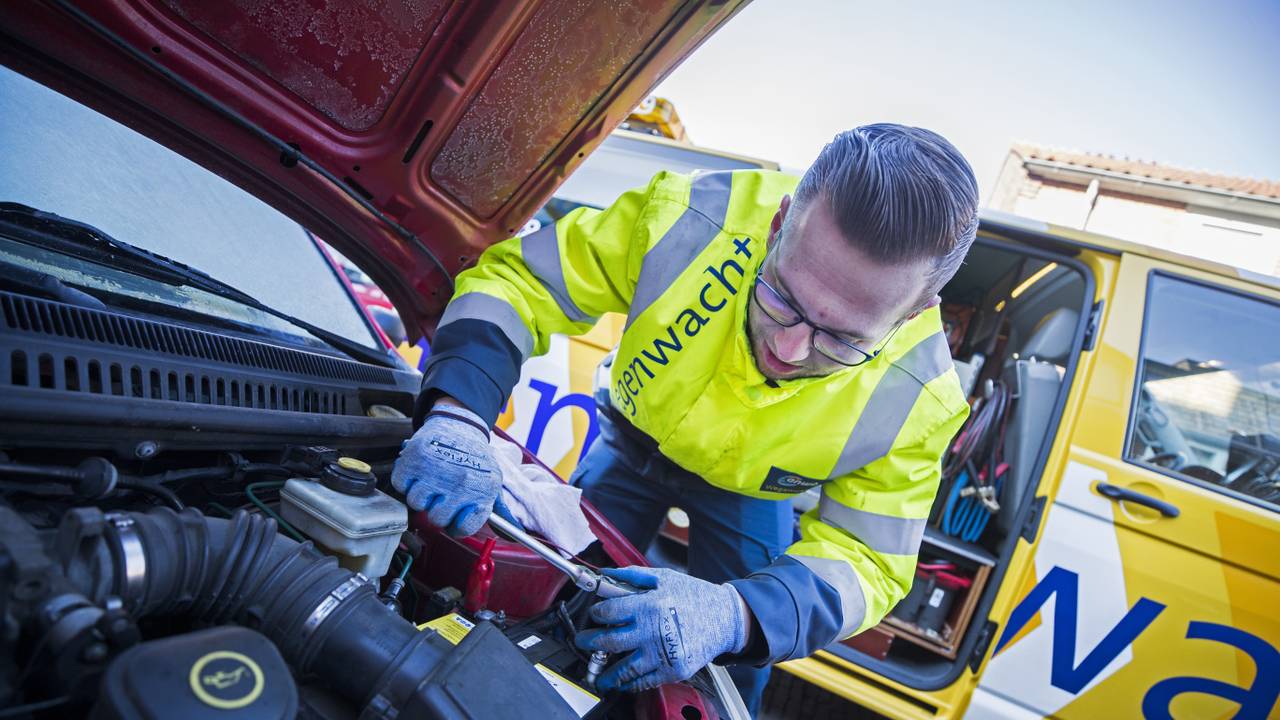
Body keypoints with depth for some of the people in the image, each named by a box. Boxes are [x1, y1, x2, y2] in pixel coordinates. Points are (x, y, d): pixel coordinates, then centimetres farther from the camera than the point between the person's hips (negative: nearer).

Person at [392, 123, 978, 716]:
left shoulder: (915, 400, -34)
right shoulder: (687, 222, -39)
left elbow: (861, 560, -27)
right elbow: (513, 279, -30)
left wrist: (732, 616, -48)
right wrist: (457, 417, -49)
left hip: (751, 493, 0)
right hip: (634, 440, 1)